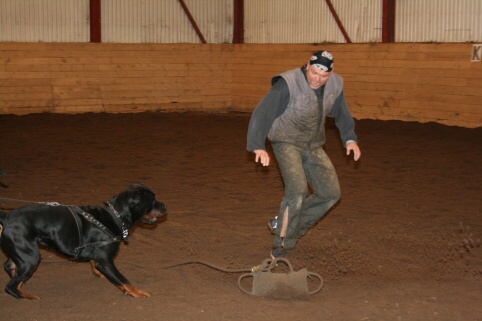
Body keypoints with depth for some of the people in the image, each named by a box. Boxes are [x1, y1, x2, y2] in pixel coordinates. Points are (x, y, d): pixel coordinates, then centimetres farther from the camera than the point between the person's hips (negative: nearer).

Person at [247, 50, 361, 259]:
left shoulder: (335, 85, -5)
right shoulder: (288, 84, -24)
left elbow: (341, 113, 14)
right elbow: (262, 114, -26)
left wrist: (350, 138, 3)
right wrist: (258, 146, -37)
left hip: (313, 146, 6)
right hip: (287, 142, -6)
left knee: (330, 193, 2)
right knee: (298, 189, -25)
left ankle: (283, 224, 15)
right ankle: (281, 244, -10)